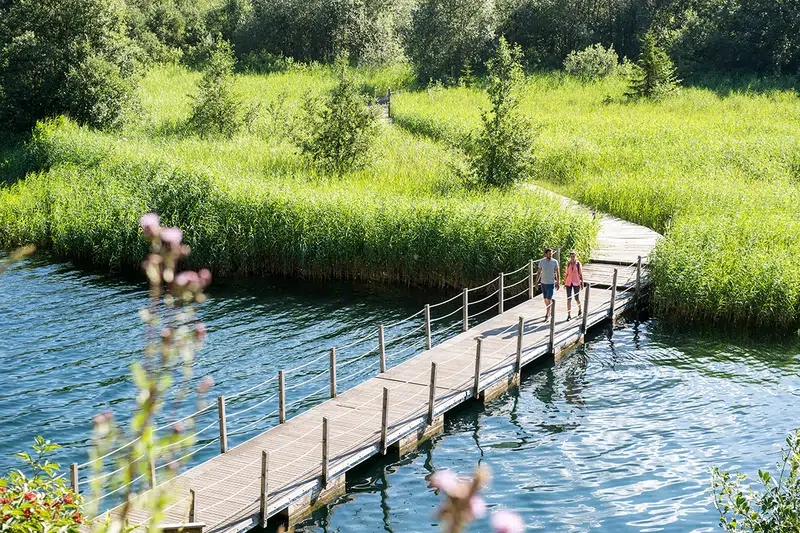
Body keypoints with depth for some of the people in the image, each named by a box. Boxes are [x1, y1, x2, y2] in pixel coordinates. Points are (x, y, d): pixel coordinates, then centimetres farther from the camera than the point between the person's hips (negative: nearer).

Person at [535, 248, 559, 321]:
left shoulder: (555, 262, -7)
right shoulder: (541, 262, -1)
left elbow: (557, 273, -2)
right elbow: (539, 272, 7)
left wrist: (558, 283, -4)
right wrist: (536, 282, 3)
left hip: (551, 283, -3)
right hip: (543, 283, 3)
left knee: (549, 299, -8)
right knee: (545, 299, 14)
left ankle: (547, 315, -4)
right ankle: (548, 312, 31)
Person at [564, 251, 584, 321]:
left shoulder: (578, 264, -5)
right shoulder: (568, 264, 3)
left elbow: (581, 274, -1)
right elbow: (567, 274, 9)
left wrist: (582, 283, -2)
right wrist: (565, 283, 8)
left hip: (576, 283, -2)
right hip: (569, 283, 2)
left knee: (577, 298, 6)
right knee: (569, 298, -3)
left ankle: (579, 309, 37)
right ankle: (569, 315, 0)